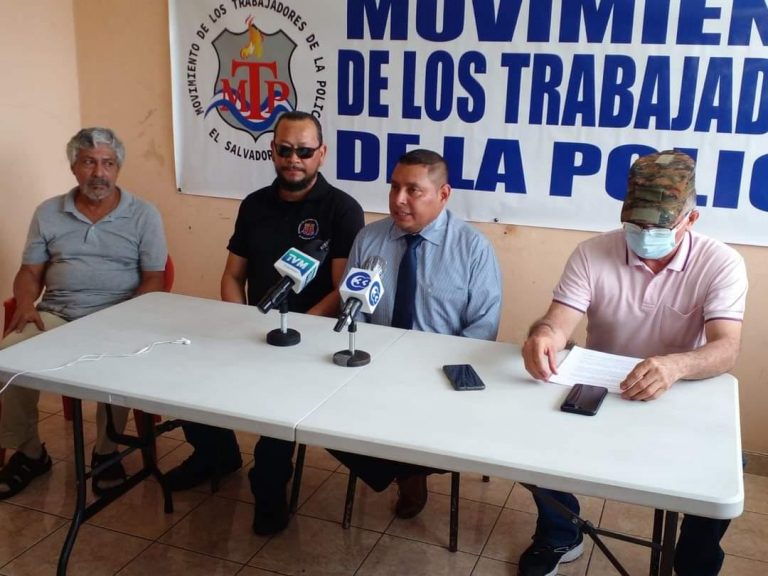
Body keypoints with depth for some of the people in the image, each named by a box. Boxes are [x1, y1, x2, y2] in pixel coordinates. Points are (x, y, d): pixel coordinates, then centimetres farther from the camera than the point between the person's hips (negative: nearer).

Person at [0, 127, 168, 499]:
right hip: (54, 316, 3)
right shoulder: (48, 213, 11)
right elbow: (30, 272, 13)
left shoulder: (144, 215, 3)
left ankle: (107, 451, -6)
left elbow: (153, 281, -1)